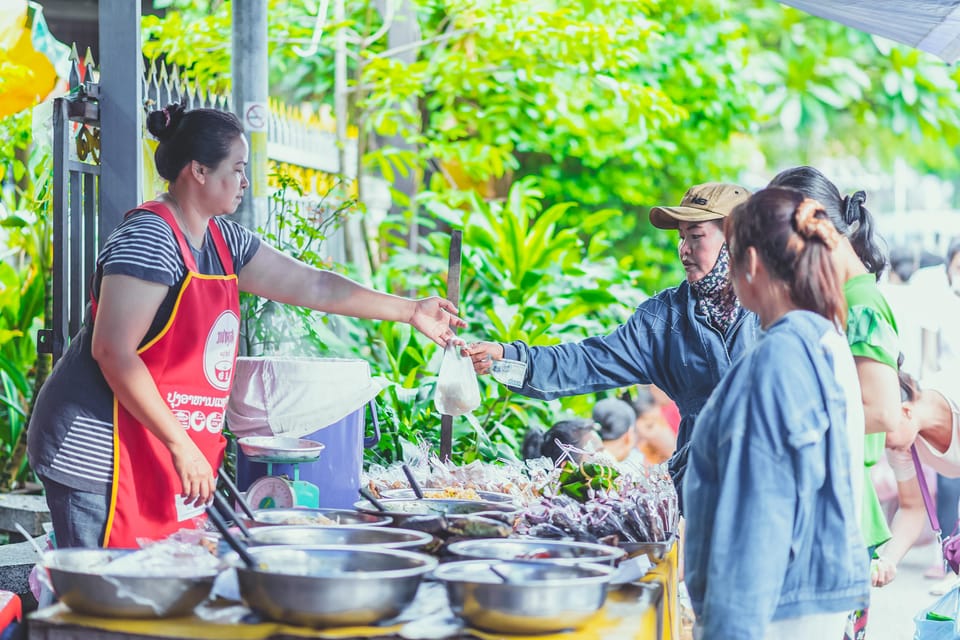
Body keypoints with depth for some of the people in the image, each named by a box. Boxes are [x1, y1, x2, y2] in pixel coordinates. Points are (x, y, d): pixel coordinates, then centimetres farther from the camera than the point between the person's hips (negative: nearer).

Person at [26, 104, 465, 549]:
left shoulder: (223, 239, 12)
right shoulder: (149, 237, -16)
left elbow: (311, 286, 18)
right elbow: (112, 351, -21)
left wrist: (409, 311, 18)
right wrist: (181, 445, -21)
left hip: (163, 461, 9)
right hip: (102, 457, -9)